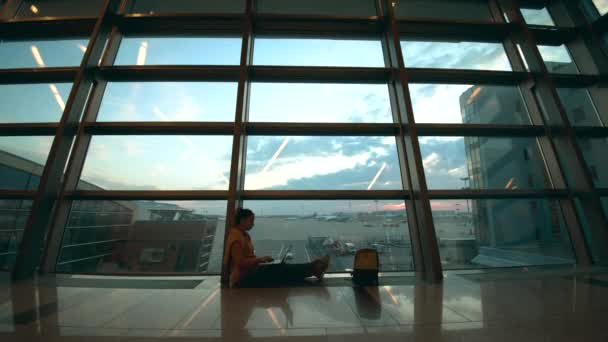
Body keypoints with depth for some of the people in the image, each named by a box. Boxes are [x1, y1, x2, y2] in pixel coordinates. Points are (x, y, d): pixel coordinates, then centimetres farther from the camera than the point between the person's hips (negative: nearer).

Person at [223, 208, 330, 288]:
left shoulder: (244, 235, 12)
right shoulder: (236, 236, -18)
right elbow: (240, 262, -24)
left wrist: (260, 259, -1)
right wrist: (260, 259, -17)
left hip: (249, 273, 9)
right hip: (242, 279, -9)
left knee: (281, 268, -5)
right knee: (279, 270, -16)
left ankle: (312, 268, -7)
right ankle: (313, 269, -9)